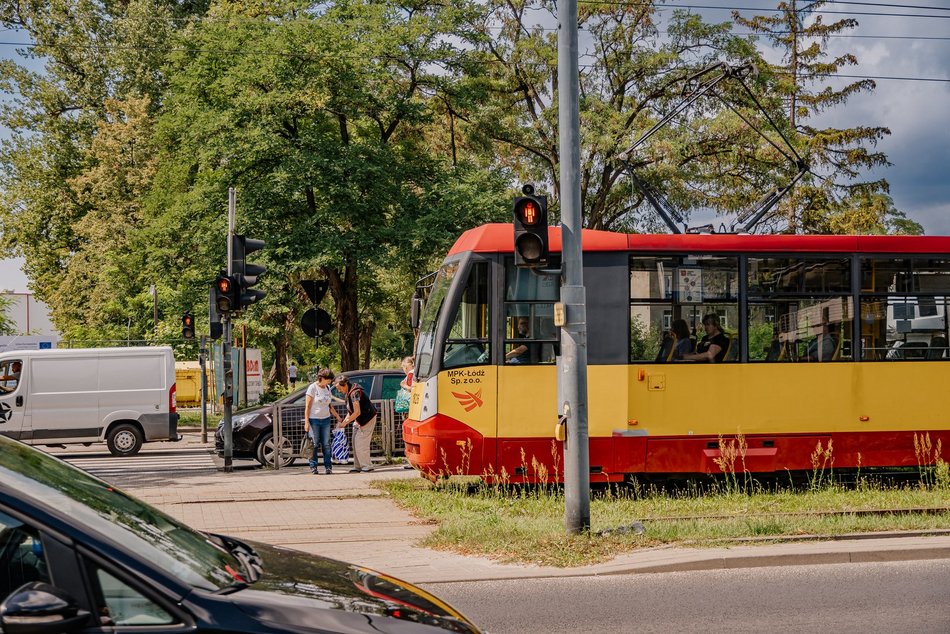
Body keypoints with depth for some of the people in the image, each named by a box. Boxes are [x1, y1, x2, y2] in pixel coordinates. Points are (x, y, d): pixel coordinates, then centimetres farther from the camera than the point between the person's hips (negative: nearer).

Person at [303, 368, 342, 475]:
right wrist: (306, 422, -14)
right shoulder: (313, 388, -7)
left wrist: (338, 417, 20)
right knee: (314, 444, -3)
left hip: (325, 419, 5)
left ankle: (328, 467, 7)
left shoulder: (327, 388, 10)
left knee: (326, 444, 3)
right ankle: (313, 467, 4)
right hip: (314, 420, -5)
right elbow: (307, 406, -9)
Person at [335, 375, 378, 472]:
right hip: (360, 420, 10)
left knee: (361, 443, -10)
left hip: (367, 419, -10)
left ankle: (367, 466, -2)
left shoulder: (354, 393, -25)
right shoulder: (348, 393, 7)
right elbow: (350, 410, 13)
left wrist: (345, 422, -20)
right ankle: (358, 466, 13)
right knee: (355, 443, 9)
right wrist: (344, 421, 0)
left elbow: (357, 412, -27)